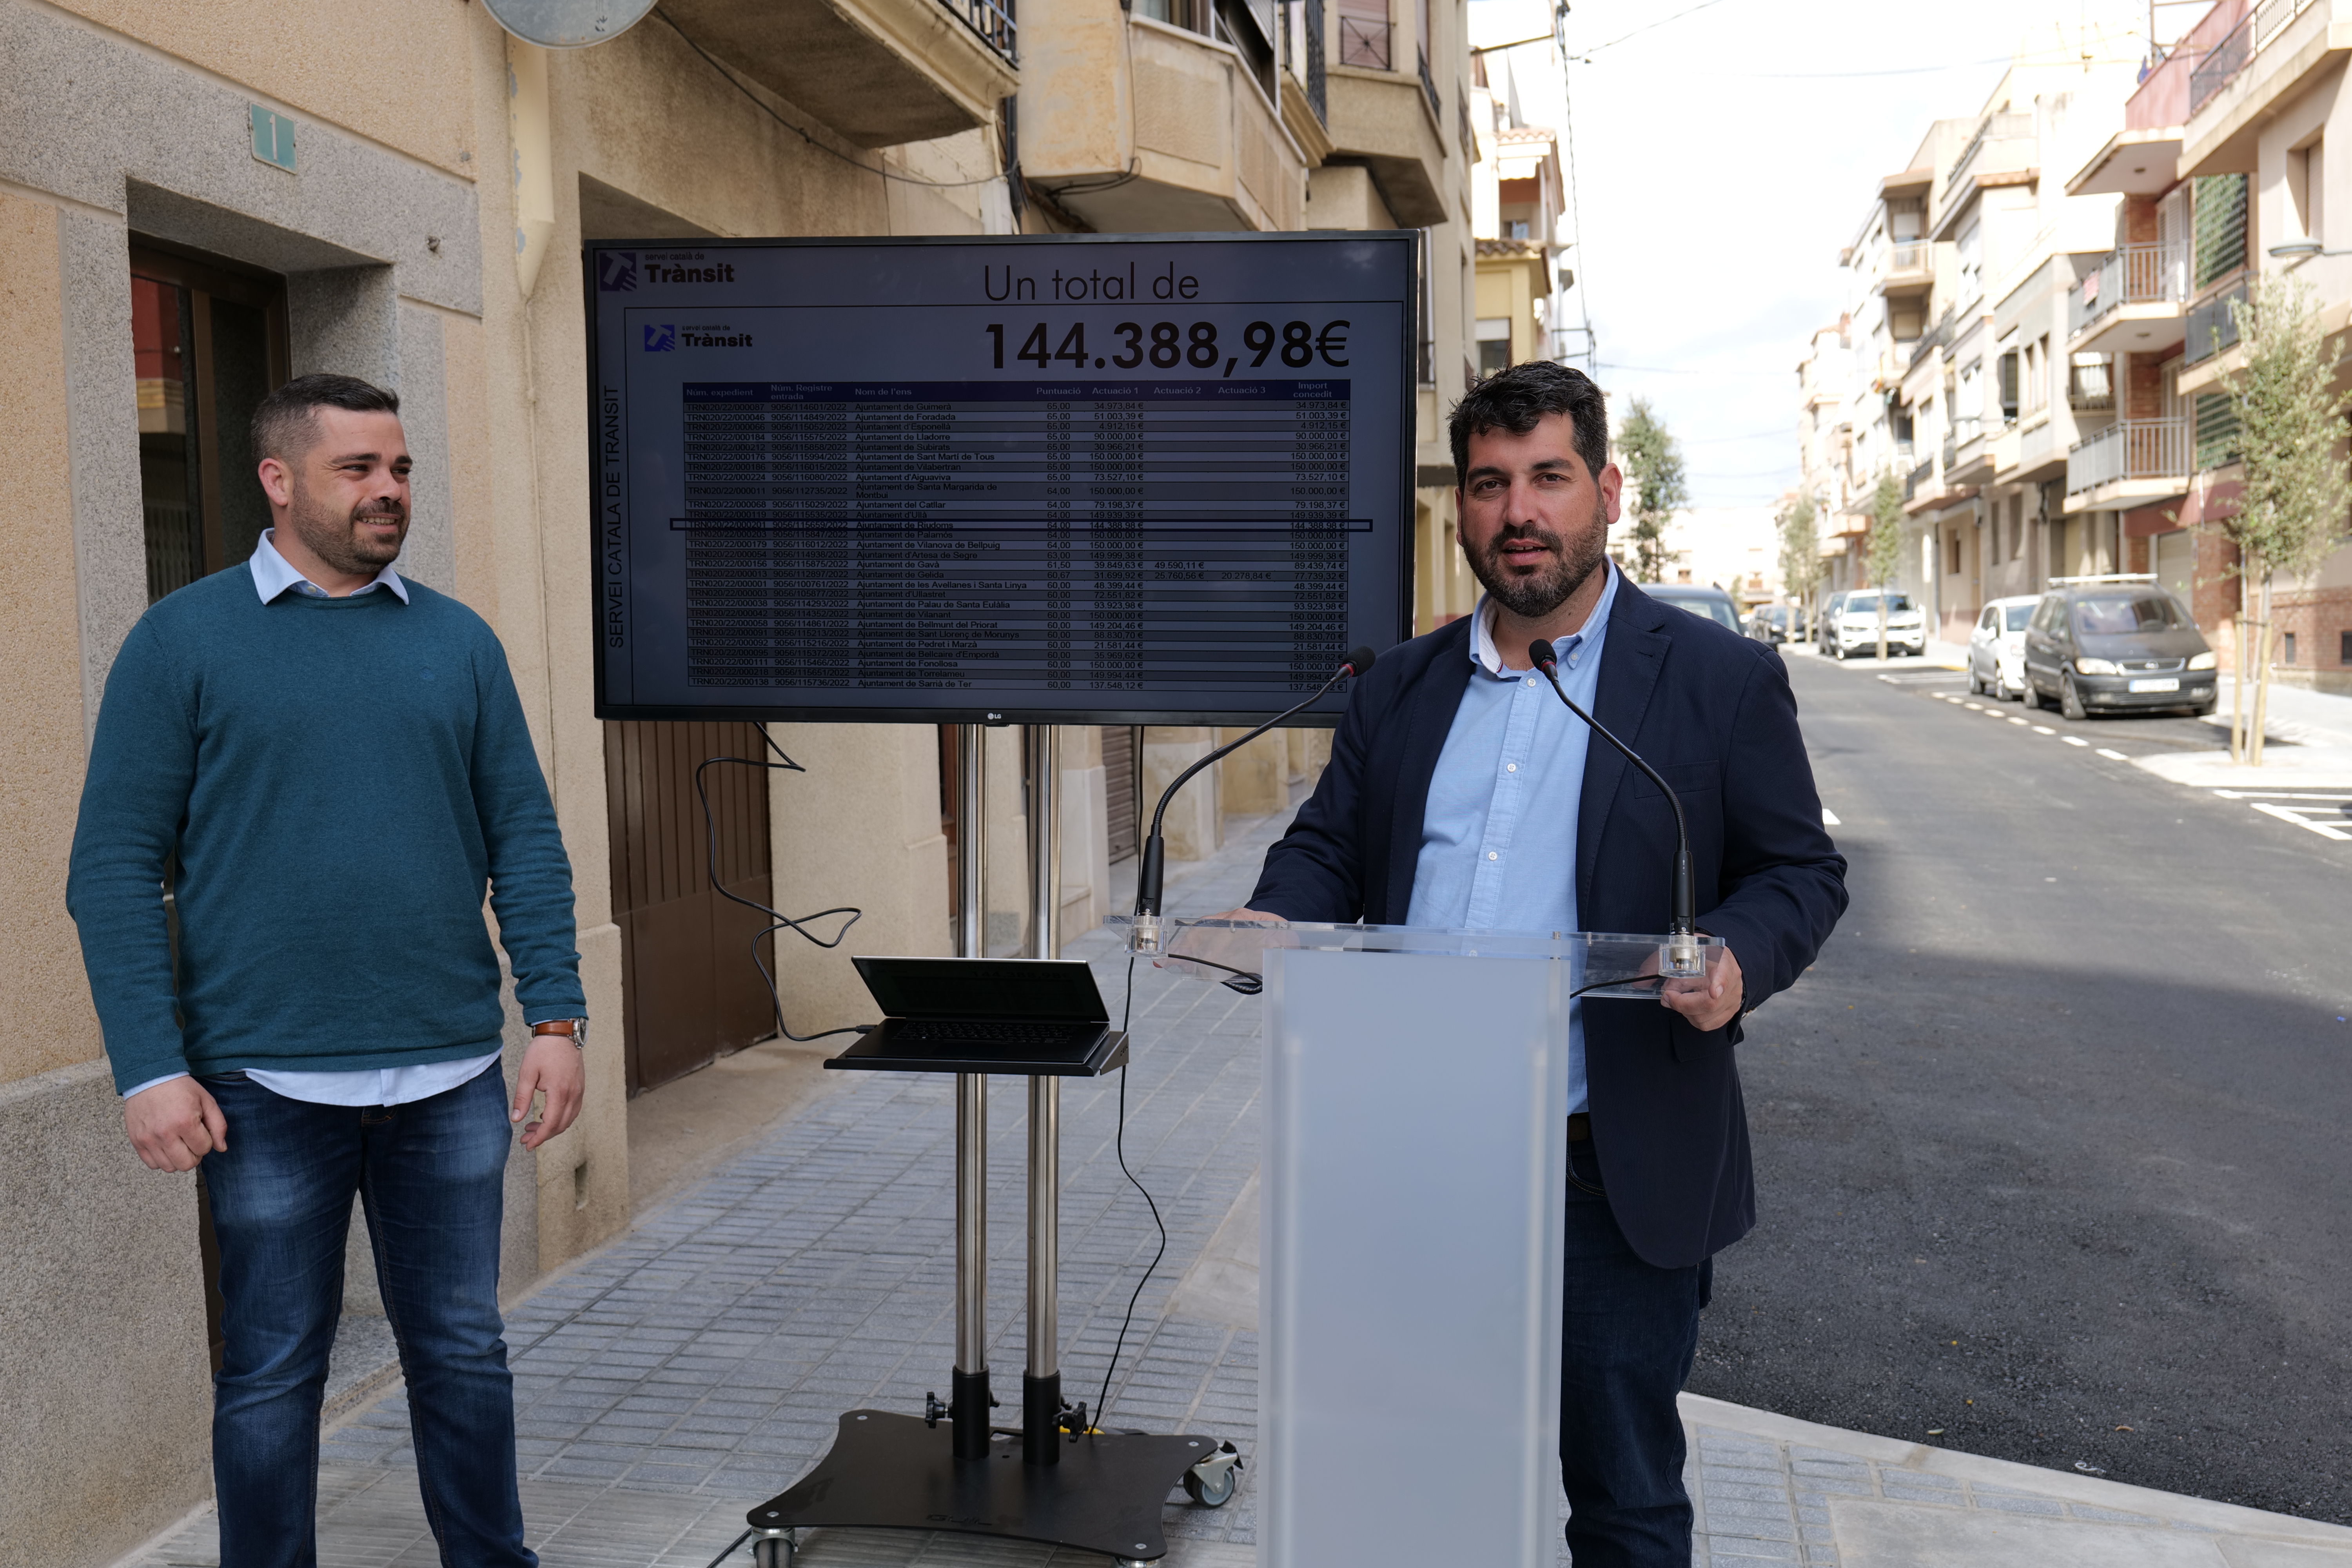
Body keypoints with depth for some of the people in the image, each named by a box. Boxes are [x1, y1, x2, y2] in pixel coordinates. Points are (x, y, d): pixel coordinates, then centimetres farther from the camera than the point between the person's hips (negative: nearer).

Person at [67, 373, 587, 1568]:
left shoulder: (458, 641, 7)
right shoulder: (184, 641, -1)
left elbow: (526, 841, 6)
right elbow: (115, 868, -4)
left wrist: (557, 1019, -2)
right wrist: (150, 1068, -11)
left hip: (452, 1075, 3)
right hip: (268, 1083, -2)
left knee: (463, 1353, 14)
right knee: (272, 1373, 11)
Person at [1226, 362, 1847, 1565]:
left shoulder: (1722, 680, 1)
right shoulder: (1398, 689, 12)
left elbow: (1801, 871, 1)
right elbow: (1326, 849, 14)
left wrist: (1739, 958, -20)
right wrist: (1275, 917, -9)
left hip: (1614, 1176, -3)